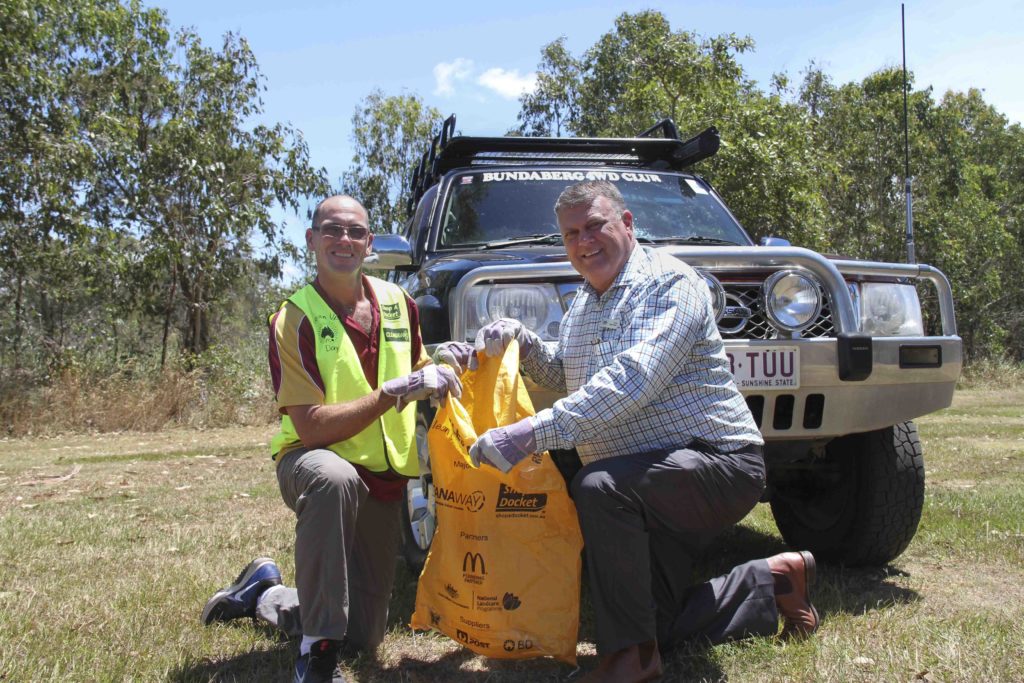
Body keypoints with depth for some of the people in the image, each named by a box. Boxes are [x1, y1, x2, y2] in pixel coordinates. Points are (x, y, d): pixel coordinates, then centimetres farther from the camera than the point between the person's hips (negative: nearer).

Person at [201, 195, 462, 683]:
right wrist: (393, 393, -30)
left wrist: (438, 372, -7)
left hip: (383, 479, 5)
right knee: (333, 478, -44)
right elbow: (311, 427, -23)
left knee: (365, 637, 9)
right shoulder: (294, 320, -15)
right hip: (313, 459, -5)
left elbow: (416, 372, 16)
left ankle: (263, 595, 37)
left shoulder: (397, 302, 1)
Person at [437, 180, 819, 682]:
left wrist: (530, 434, -36)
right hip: (653, 484, 9)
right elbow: (564, 376, 22)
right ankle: (773, 582, 29)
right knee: (657, 626, 9)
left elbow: (632, 382, -32)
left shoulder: (668, 284, -17)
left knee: (599, 486, -34)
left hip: (719, 462, -9)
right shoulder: (582, 305, 11)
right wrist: (521, 343, 1)